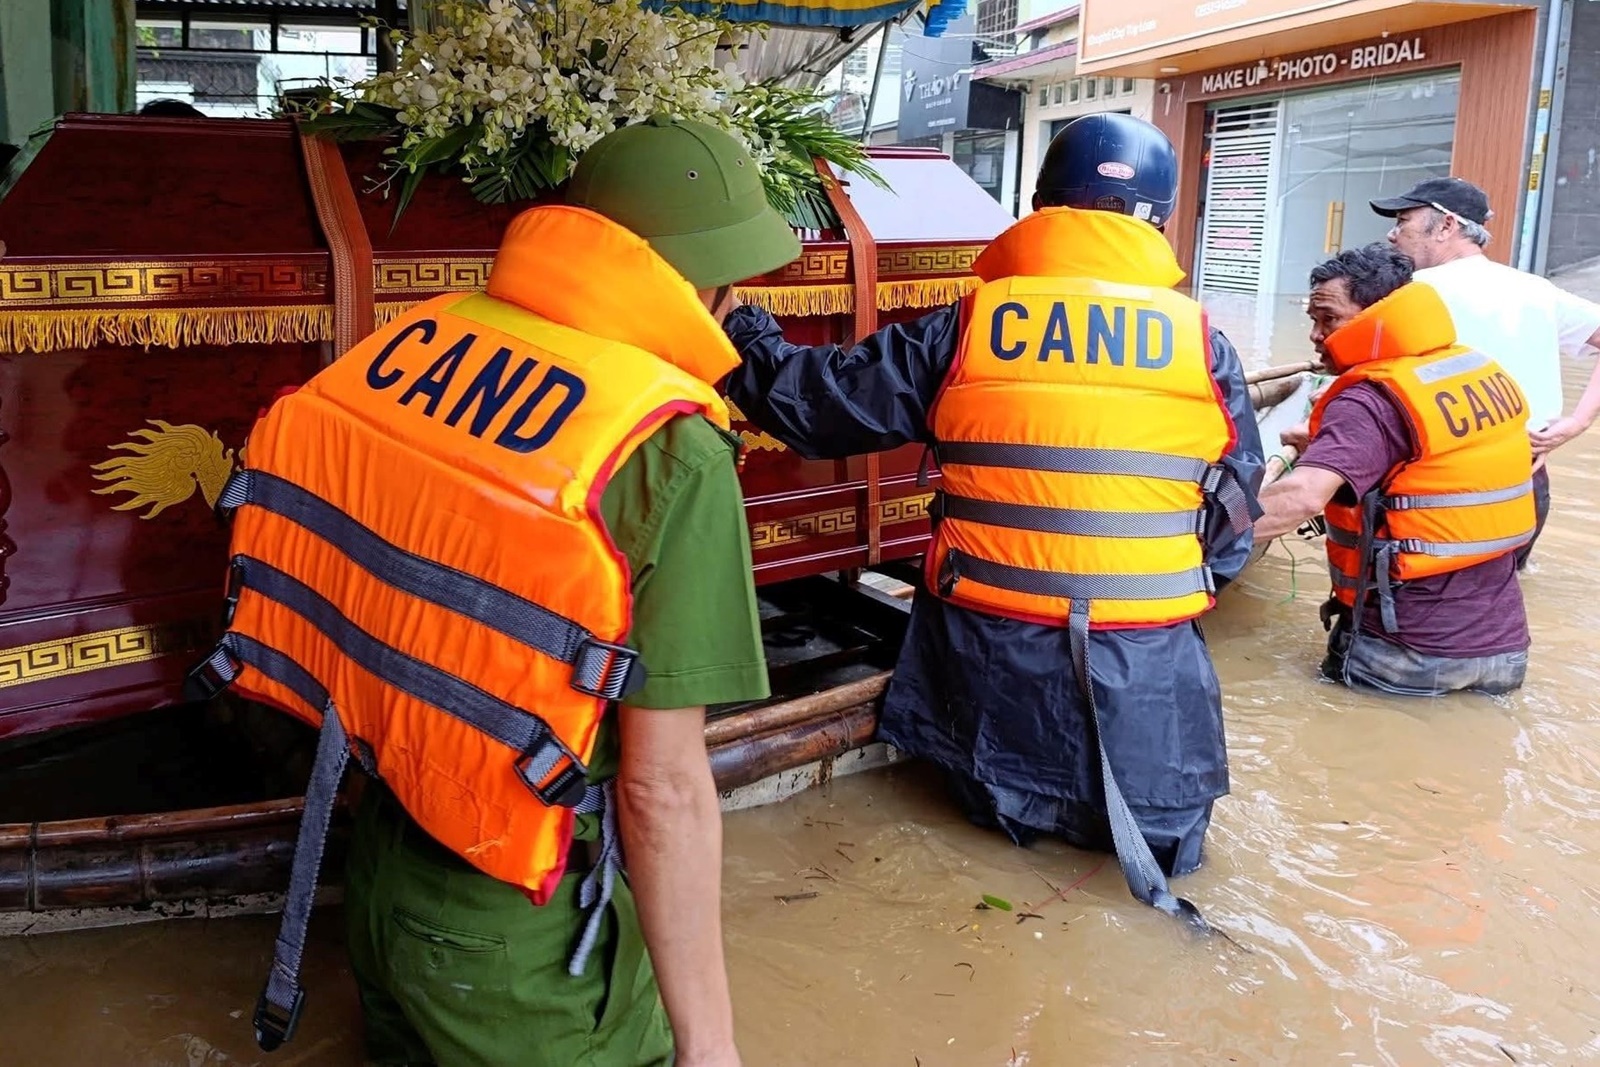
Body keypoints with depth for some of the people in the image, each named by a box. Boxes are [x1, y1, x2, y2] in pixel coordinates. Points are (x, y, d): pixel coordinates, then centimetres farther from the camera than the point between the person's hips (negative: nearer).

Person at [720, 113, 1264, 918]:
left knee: (1001, 809, 26)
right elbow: (1237, 509, 6)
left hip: (991, 640, 1)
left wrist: (746, 339, 22)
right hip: (1147, 654, 0)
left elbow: (820, 400, 3)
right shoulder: (1203, 342, 0)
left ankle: (1020, 796, 5)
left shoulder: (966, 328, -3)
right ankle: (1138, 811, 1)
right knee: (1165, 837, 21)